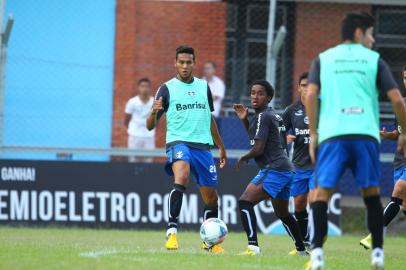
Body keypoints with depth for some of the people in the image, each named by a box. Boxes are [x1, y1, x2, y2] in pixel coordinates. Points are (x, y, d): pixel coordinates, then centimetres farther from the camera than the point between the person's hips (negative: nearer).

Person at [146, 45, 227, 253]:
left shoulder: (204, 87, 14)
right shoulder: (167, 89, 1)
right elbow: (150, 126, -3)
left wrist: (221, 147, 28)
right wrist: (154, 112, -25)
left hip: (203, 146, 5)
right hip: (178, 142, -5)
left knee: (211, 197, 7)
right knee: (181, 177, -35)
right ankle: (172, 231, -38)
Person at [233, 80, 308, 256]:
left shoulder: (263, 116, -10)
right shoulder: (273, 115, 19)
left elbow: (259, 148, -16)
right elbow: (255, 137, 34)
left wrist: (243, 159, 2)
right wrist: (245, 120, 21)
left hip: (273, 169, -10)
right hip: (286, 169, 10)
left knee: (245, 202, -19)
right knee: (283, 214, 25)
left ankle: (253, 247, -31)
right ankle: (302, 250, 34)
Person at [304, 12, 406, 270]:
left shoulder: (323, 59, 16)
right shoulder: (374, 59, 13)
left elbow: (311, 95, 3)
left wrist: (313, 133, 8)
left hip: (332, 134, 0)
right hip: (365, 133, 0)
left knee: (323, 193, 0)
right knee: (371, 194, 12)